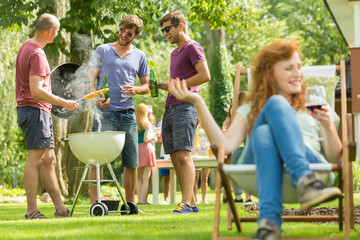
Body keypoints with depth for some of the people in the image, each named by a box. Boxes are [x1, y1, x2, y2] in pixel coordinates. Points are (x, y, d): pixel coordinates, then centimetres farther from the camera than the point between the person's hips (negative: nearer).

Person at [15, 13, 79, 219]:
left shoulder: (27, 47, 15)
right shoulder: (37, 54, -17)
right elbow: (36, 91, -24)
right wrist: (63, 102, -19)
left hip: (40, 112, 11)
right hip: (35, 110, -11)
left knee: (48, 160, 11)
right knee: (35, 159, -10)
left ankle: (60, 208, 14)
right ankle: (32, 211, -9)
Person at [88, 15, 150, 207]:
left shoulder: (139, 56, 15)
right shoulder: (102, 51, 8)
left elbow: (147, 86, 19)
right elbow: (90, 79, 4)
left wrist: (136, 89, -5)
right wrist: (96, 98, -16)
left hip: (127, 113, 3)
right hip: (104, 112, -3)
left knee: (131, 162, 4)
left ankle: (130, 203, 14)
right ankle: (94, 202, -10)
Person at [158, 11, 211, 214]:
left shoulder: (193, 48, -2)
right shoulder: (175, 53, 25)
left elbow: (205, 76, -14)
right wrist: (160, 85, 15)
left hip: (185, 107, -9)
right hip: (170, 109, 9)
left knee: (183, 155, -16)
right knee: (176, 158, 5)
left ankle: (186, 203, -21)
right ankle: (191, 202, 8)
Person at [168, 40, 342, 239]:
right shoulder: (250, 110, 27)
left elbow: (334, 159, 18)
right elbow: (225, 146, 6)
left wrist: (328, 127, -1)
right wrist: (198, 102, 1)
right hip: (257, 172, 0)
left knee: (276, 104, -24)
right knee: (263, 133, -35)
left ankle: (306, 183, -48)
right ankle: (269, 223, -53)